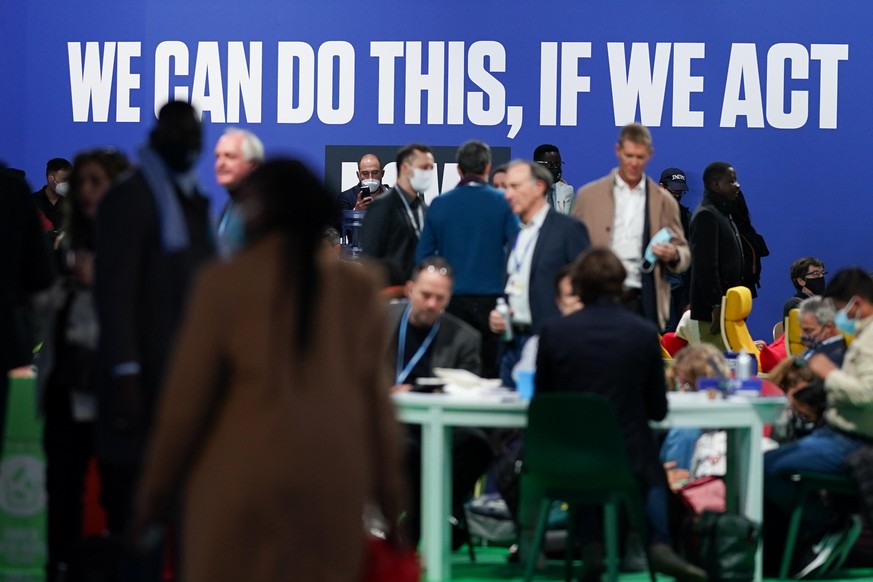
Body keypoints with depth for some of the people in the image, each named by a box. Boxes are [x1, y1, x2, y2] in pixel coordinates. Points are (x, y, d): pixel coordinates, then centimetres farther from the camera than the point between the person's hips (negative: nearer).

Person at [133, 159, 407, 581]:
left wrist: (156, 487, 6)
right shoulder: (356, 289, 5)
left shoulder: (225, 283, -5)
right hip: (333, 482, 4)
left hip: (245, 479, -3)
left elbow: (188, 395, -4)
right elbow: (376, 397, 7)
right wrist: (389, 497, 12)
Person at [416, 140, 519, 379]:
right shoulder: (502, 203, -4)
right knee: (491, 369, 1)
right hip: (491, 297, -2)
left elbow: (423, 255, 5)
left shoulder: (439, 204, 3)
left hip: (452, 299, 2)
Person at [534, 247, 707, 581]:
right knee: (653, 472, 37)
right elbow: (658, 410, 1)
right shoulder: (644, 333, -8)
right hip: (629, 461, 0)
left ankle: (592, 546, 17)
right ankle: (659, 543, 16)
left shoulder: (553, 333, -9)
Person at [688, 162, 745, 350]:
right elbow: (705, 266, -20)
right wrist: (716, 306, -23)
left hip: (726, 305, 10)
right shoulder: (706, 215, -13)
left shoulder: (723, 214, 18)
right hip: (712, 310, -10)